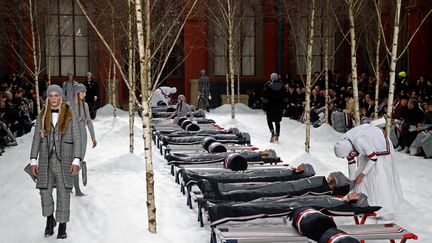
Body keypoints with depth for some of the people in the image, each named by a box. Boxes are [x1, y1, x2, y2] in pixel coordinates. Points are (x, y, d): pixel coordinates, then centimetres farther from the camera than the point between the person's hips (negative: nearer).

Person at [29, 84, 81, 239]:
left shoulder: (70, 115, 1)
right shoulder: (42, 116, 8)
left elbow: (76, 139, -2)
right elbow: (36, 139, 7)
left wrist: (76, 161, -10)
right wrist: (33, 160, 1)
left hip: (64, 159, -2)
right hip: (46, 159, 2)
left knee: (63, 193, 0)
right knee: (44, 191, -1)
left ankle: (62, 227, 11)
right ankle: (50, 219, 25)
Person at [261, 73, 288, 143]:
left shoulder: (268, 86, -10)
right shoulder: (282, 86, 2)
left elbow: (265, 99, -9)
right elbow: (285, 98, 7)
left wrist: (264, 108, -3)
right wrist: (284, 107, 15)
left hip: (270, 107, -3)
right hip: (279, 107, 3)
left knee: (269, 121, 11)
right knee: (277, 122, 14)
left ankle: (273, 132, -12)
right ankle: (277, 136, 11)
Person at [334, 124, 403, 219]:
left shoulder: (360, 141, -40)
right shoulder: (344, 143, -18)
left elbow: (373, 158, -28)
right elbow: (351, 162, -4)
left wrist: (362, 175, -20)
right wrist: (352, 180, 0)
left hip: (380, 144, -7)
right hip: (371, 145, 7)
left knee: (379, 177, -9)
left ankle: (386, 211, -3)